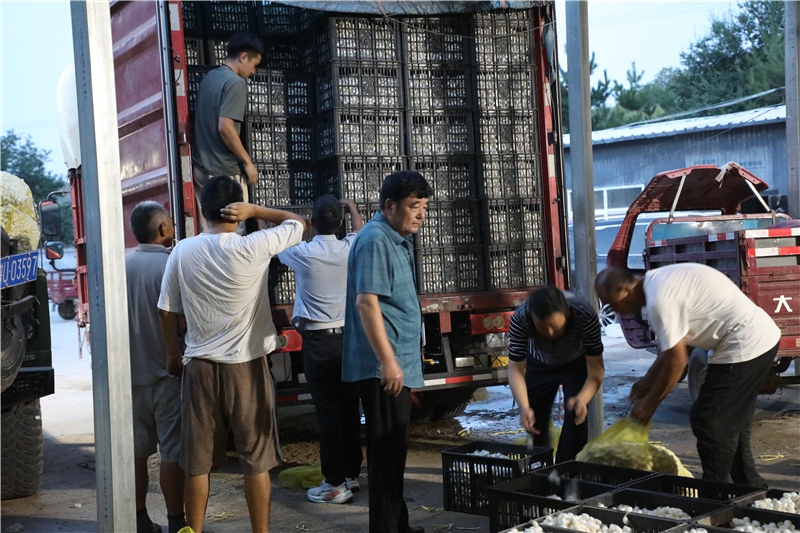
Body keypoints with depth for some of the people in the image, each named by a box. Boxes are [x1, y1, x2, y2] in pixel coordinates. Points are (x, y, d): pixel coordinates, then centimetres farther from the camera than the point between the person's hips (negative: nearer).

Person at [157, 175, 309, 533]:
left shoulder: (183, 252, -2)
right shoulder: (254, 247, -11)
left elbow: (167, 312, 5)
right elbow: (298, 223, 4)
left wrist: (173, 352, 20)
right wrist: (253, 210, -3)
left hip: (200, 366, 3)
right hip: (247, 366, -2)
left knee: (197, 460, 11)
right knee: (256, 459, 7)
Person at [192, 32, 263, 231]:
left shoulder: (209, 78, 13)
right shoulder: (235, 82, -13)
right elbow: (225, 127, -23)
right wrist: (247, 162, -15)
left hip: (200, 166, 9)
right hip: (224, 170, -9)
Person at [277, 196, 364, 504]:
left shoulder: (303, 253, -11)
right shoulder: (350, 249, -1)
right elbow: (360, 230, 24)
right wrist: (352, 207, 42)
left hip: (318, 341, -4)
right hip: (348, 337, 4)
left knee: (328, 413, -2)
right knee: (350, 409, 12)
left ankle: (336, 484, 2)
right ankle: (352, 474, 23)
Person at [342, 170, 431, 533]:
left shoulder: (399, 239, 15)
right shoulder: (375, 241, -15)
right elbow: (367, 303, -22)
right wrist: (388, 361, -24)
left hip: (399, 364, 10)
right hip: (382, 367, -10)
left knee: (394, 449, 17)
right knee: (386, 450, -4)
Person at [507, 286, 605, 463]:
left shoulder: (586, 316, -41)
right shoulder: (520, 320, -38)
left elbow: (596, 368, -35)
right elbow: (516, 368, -30)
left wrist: (582, 399, -54)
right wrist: (524, 407, -46)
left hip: (577, 363, -1)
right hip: (539, 365, 1)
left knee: (576, 416, -16)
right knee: (535, 420, 6)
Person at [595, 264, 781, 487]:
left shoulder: (659, 301, -21)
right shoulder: (658, 282, 9)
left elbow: (676, 360, -16)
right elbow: (671, 348, 18)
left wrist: (649, 404, -4)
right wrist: (647, 382, 21)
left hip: (744, 346, -10)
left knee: (708, 422, -4)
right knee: (730, 423, 19)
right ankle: (751, 490, 29)